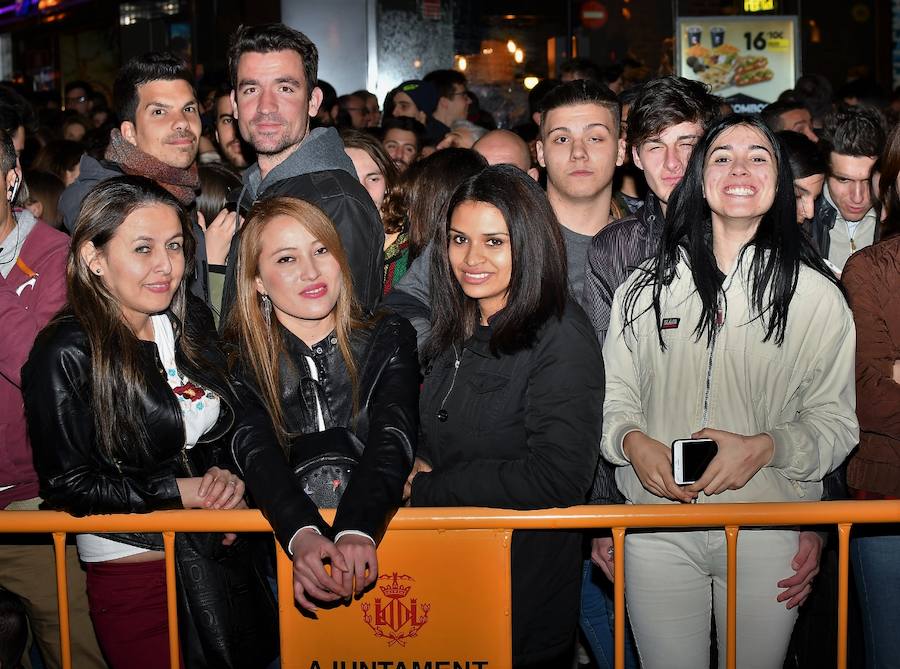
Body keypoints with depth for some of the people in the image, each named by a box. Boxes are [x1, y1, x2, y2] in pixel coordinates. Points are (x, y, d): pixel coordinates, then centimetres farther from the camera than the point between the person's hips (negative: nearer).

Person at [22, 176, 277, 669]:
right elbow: (67, 484, -14)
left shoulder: (190, 320, 3)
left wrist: (222, 473, -6)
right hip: (133, 570, -6)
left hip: (221, 558, 6)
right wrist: (184, 491, -16)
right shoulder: (66, 354, -16)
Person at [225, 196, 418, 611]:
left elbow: (392, 440, -10)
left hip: (380, 535, 1)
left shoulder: (390, 339, 6)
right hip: (280, 543, 0)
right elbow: (256, 452, -11)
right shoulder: (238, 357, 5)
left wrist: (357, 531, -30)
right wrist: (302, 535, -32)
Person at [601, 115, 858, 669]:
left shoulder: (816, 293, -1)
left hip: (768, 533, -1)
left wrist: (765, 447, -17)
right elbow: (614, 395, 9)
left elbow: (836, 420, 0)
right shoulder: (646, 285, 6)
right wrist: (632, 441, -12)